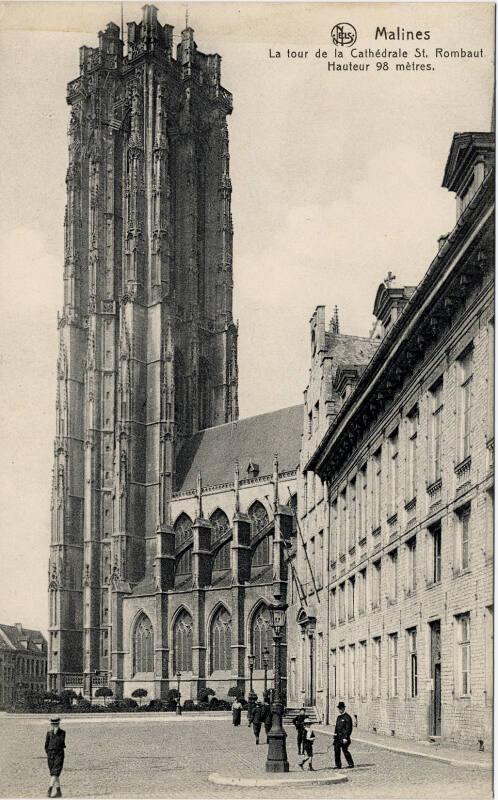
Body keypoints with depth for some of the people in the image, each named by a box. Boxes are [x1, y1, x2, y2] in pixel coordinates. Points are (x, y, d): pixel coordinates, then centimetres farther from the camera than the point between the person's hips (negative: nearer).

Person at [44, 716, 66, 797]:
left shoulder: (62, 732, 0)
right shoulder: (49, 733, 9)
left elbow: (61, 743, -15)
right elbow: (46, 745, 15)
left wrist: (56, 733, -18)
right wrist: (48, 754, 8)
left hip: (59, 754, -4)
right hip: (50, 755, 4)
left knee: (55, 773, -15)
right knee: (53, 774, 6)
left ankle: (49, 790, -23)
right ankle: (58, 792, 12)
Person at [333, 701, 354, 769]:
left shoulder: (347, 717, -9)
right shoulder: (339, 717, 17)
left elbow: (349, 728, -14)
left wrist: (345, 738, -18)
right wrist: (335, 736, 14)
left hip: (344, 738, -8)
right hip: (338, 737, 8)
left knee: (345, 751, -2)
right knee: (336, 750, 2)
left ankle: (351, 764, 11)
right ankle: (338, 765, 7)